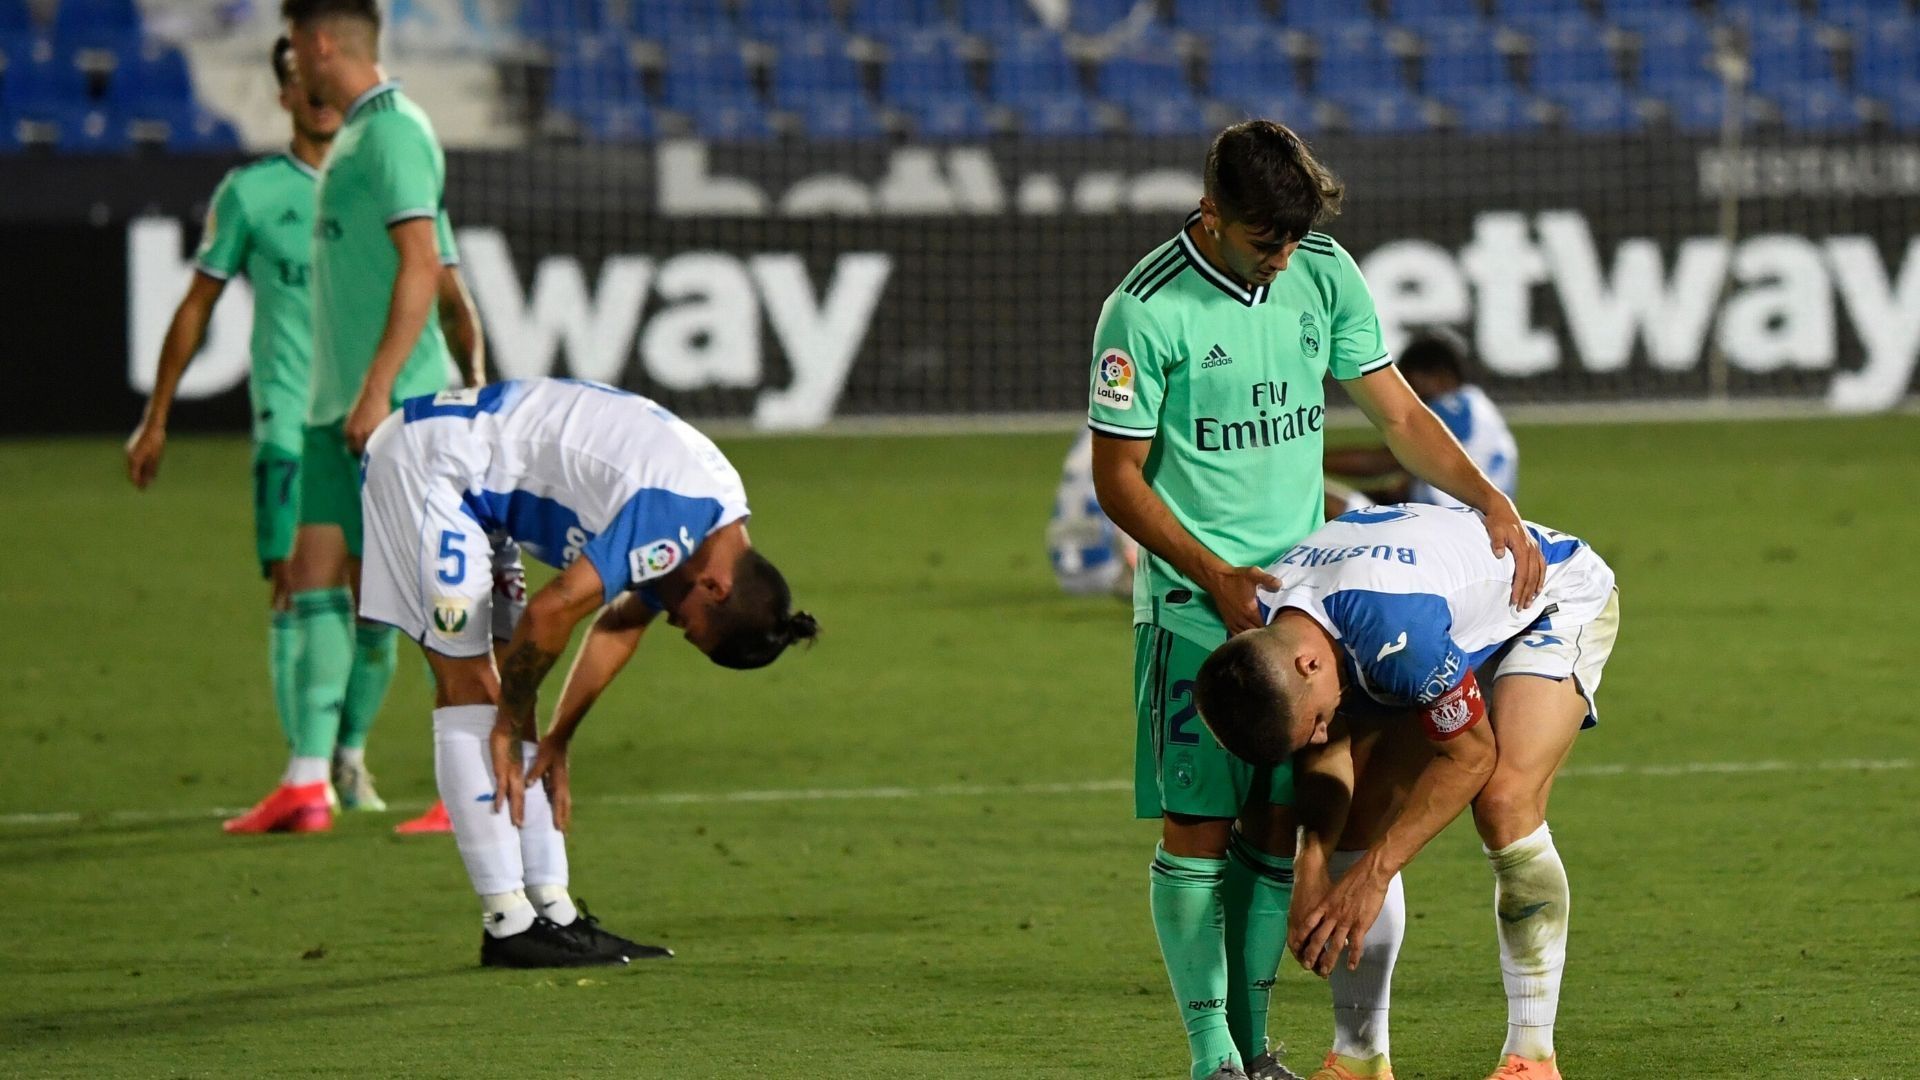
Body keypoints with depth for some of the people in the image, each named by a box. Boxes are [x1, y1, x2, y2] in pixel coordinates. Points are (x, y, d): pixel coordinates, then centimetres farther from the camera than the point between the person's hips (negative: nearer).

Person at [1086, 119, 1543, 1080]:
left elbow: (1398, 414, 9)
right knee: (1199, 828, -6)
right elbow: (1118, 477, -8)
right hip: (1193, 605, -5)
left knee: (1277, 825, 6)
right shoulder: (1146, 311, -14)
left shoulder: (1324, 275, 2)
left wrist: (1492, 504, -4)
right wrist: (1215, 577, -17)